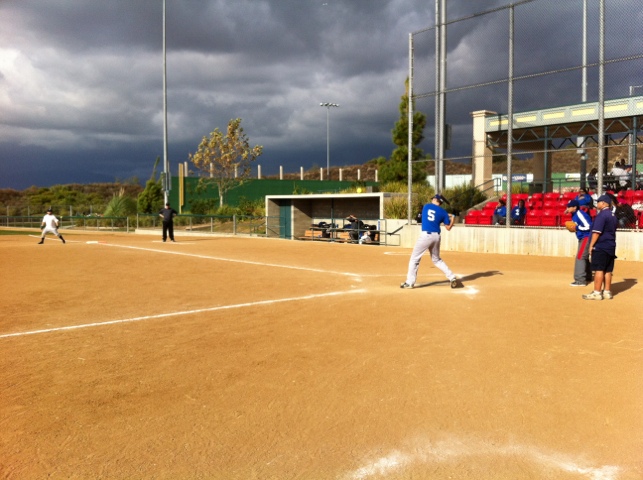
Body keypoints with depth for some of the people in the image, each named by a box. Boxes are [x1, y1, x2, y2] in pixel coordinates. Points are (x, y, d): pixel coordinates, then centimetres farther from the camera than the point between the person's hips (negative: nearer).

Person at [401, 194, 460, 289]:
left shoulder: (426, 206, 8)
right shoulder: (443, 212, 7)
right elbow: (448, 227, 10)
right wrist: (452, 218, 26)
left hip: (425, 235, -3)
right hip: (436, 236, 4)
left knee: (414, 259, 2)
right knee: (436, 259, 21)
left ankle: (410, 282, -3)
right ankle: (452, 278, 16)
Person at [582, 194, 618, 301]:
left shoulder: (602, 215, -13)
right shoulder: (613, 215, 15)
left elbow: (597, 232, -19)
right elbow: (612, 231, 19)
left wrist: (591, 245, -15)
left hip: (600, 247, -9)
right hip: (611, 247, 9)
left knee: (599, 269, -7)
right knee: (608, 270, 11)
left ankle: (597, 293, -7)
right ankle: (607, 292, 14)